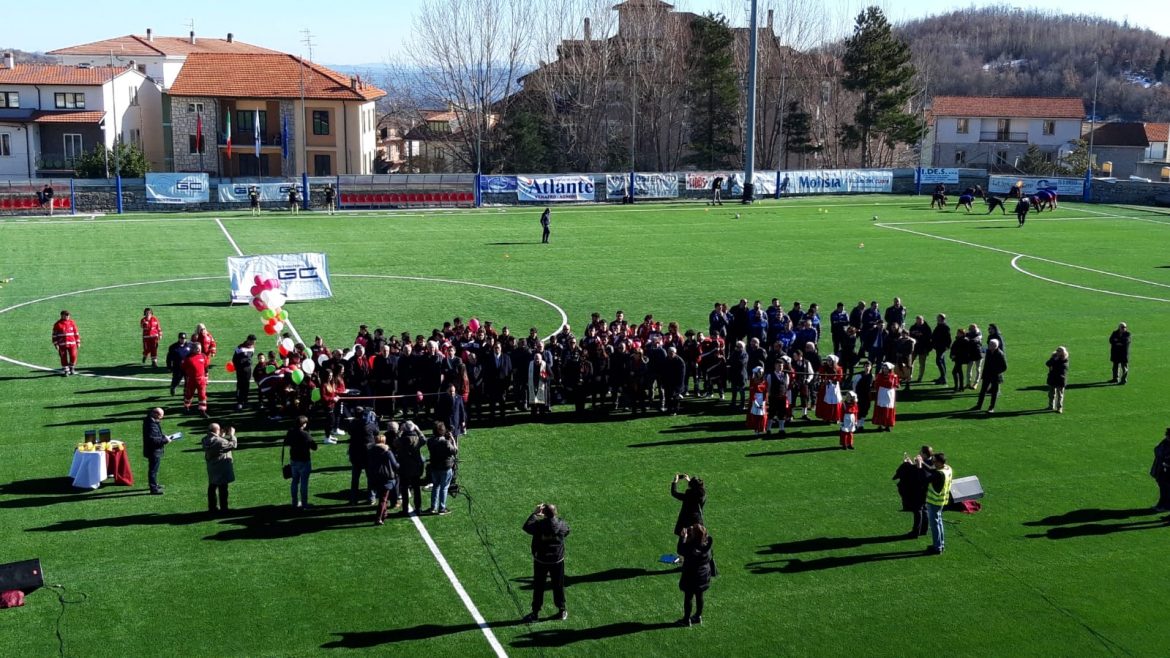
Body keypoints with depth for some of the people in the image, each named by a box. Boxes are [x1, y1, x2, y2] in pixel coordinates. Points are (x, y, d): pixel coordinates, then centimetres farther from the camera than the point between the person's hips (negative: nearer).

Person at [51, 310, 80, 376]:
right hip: (62, 344, -2)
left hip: (72, 343, 2)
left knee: (73, 356, -3)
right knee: (64, 358, 2)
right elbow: (54, 335, 1)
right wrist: (56, 344, -4)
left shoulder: (72, 323, 7)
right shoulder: (57, 324, -2)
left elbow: (76, 333, 12)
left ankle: (72, 369, 19)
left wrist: (78, 342, 10)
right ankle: (65, 370, 12)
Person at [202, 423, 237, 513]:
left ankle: (212, 507, 23)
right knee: (223, 488, 1)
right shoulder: (219, 441, -25)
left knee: (212, 487, 16)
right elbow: (232, 445, -17)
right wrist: (232, 435, -6)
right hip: (221, 469, -8)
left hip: (211, 469, 8)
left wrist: (222, 436, 7)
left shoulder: (205, 440, -1)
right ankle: (223, 508, 7)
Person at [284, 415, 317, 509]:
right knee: (304, 482, 1)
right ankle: (304, 504, 6)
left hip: (293, 460, 6)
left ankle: (295, 502, 25)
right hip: (304, 461, -6)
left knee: (295, 481, 17)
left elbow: (286, 442, 14)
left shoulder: (290, 432, -3)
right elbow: (314, 447, -17)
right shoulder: (305, 435, -23)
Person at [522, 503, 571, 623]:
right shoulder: (561, 524, -16)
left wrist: (534, 513, 2)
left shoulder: (538, 525, -23)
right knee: (558, 586, 16)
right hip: (557, 560, 2)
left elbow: (526, 527, -5)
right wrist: (554, 517, 13)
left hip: (540, 561, -2)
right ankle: (562, 611, 27)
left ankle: (535, 612, 18)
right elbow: (567, 532, 7)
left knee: (538, 587, 12)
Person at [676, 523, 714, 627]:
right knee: (699, 596, 21)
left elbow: (681, 551, -16)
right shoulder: (706, 543, -13)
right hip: (703, 575, 6)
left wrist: (683, 537, -16)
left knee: (688, 597, 11)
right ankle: (698, 616, 37)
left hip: (691, 576, -6)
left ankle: (686, 619, 24)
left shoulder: (692, 548, -33)